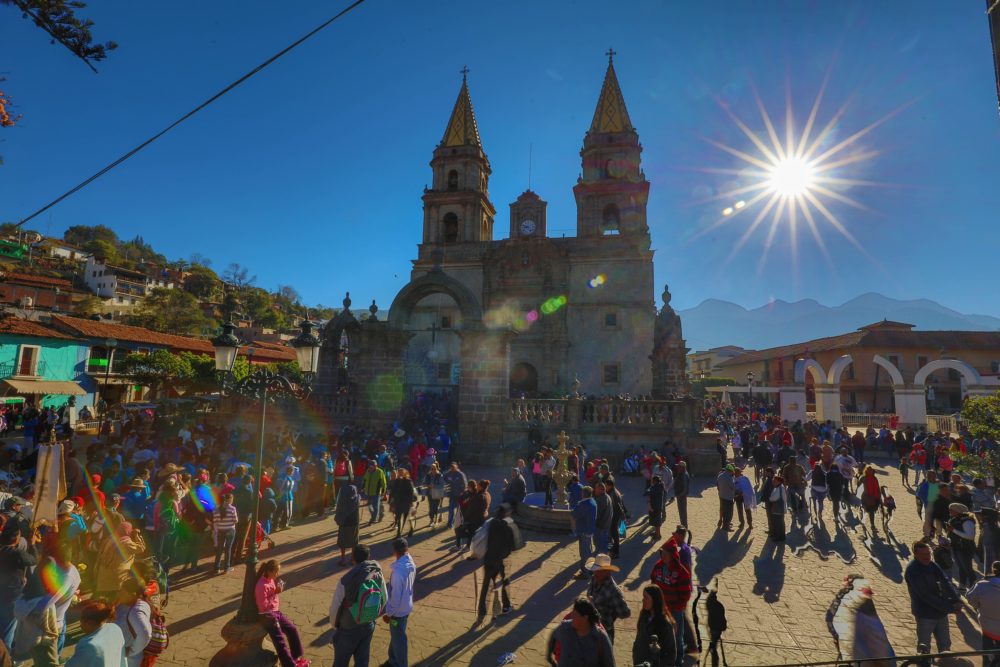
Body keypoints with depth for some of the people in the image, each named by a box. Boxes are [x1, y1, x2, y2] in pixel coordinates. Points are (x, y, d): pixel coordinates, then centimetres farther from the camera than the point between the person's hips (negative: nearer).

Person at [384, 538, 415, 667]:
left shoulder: (398, 571, -33)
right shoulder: (411, 564, -8)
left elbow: (395, 596, -25)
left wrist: (388, 613, -12)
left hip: (398, 610, -8)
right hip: (407, 606, 8)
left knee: (398, 639, 14)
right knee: (396, 636, 27)